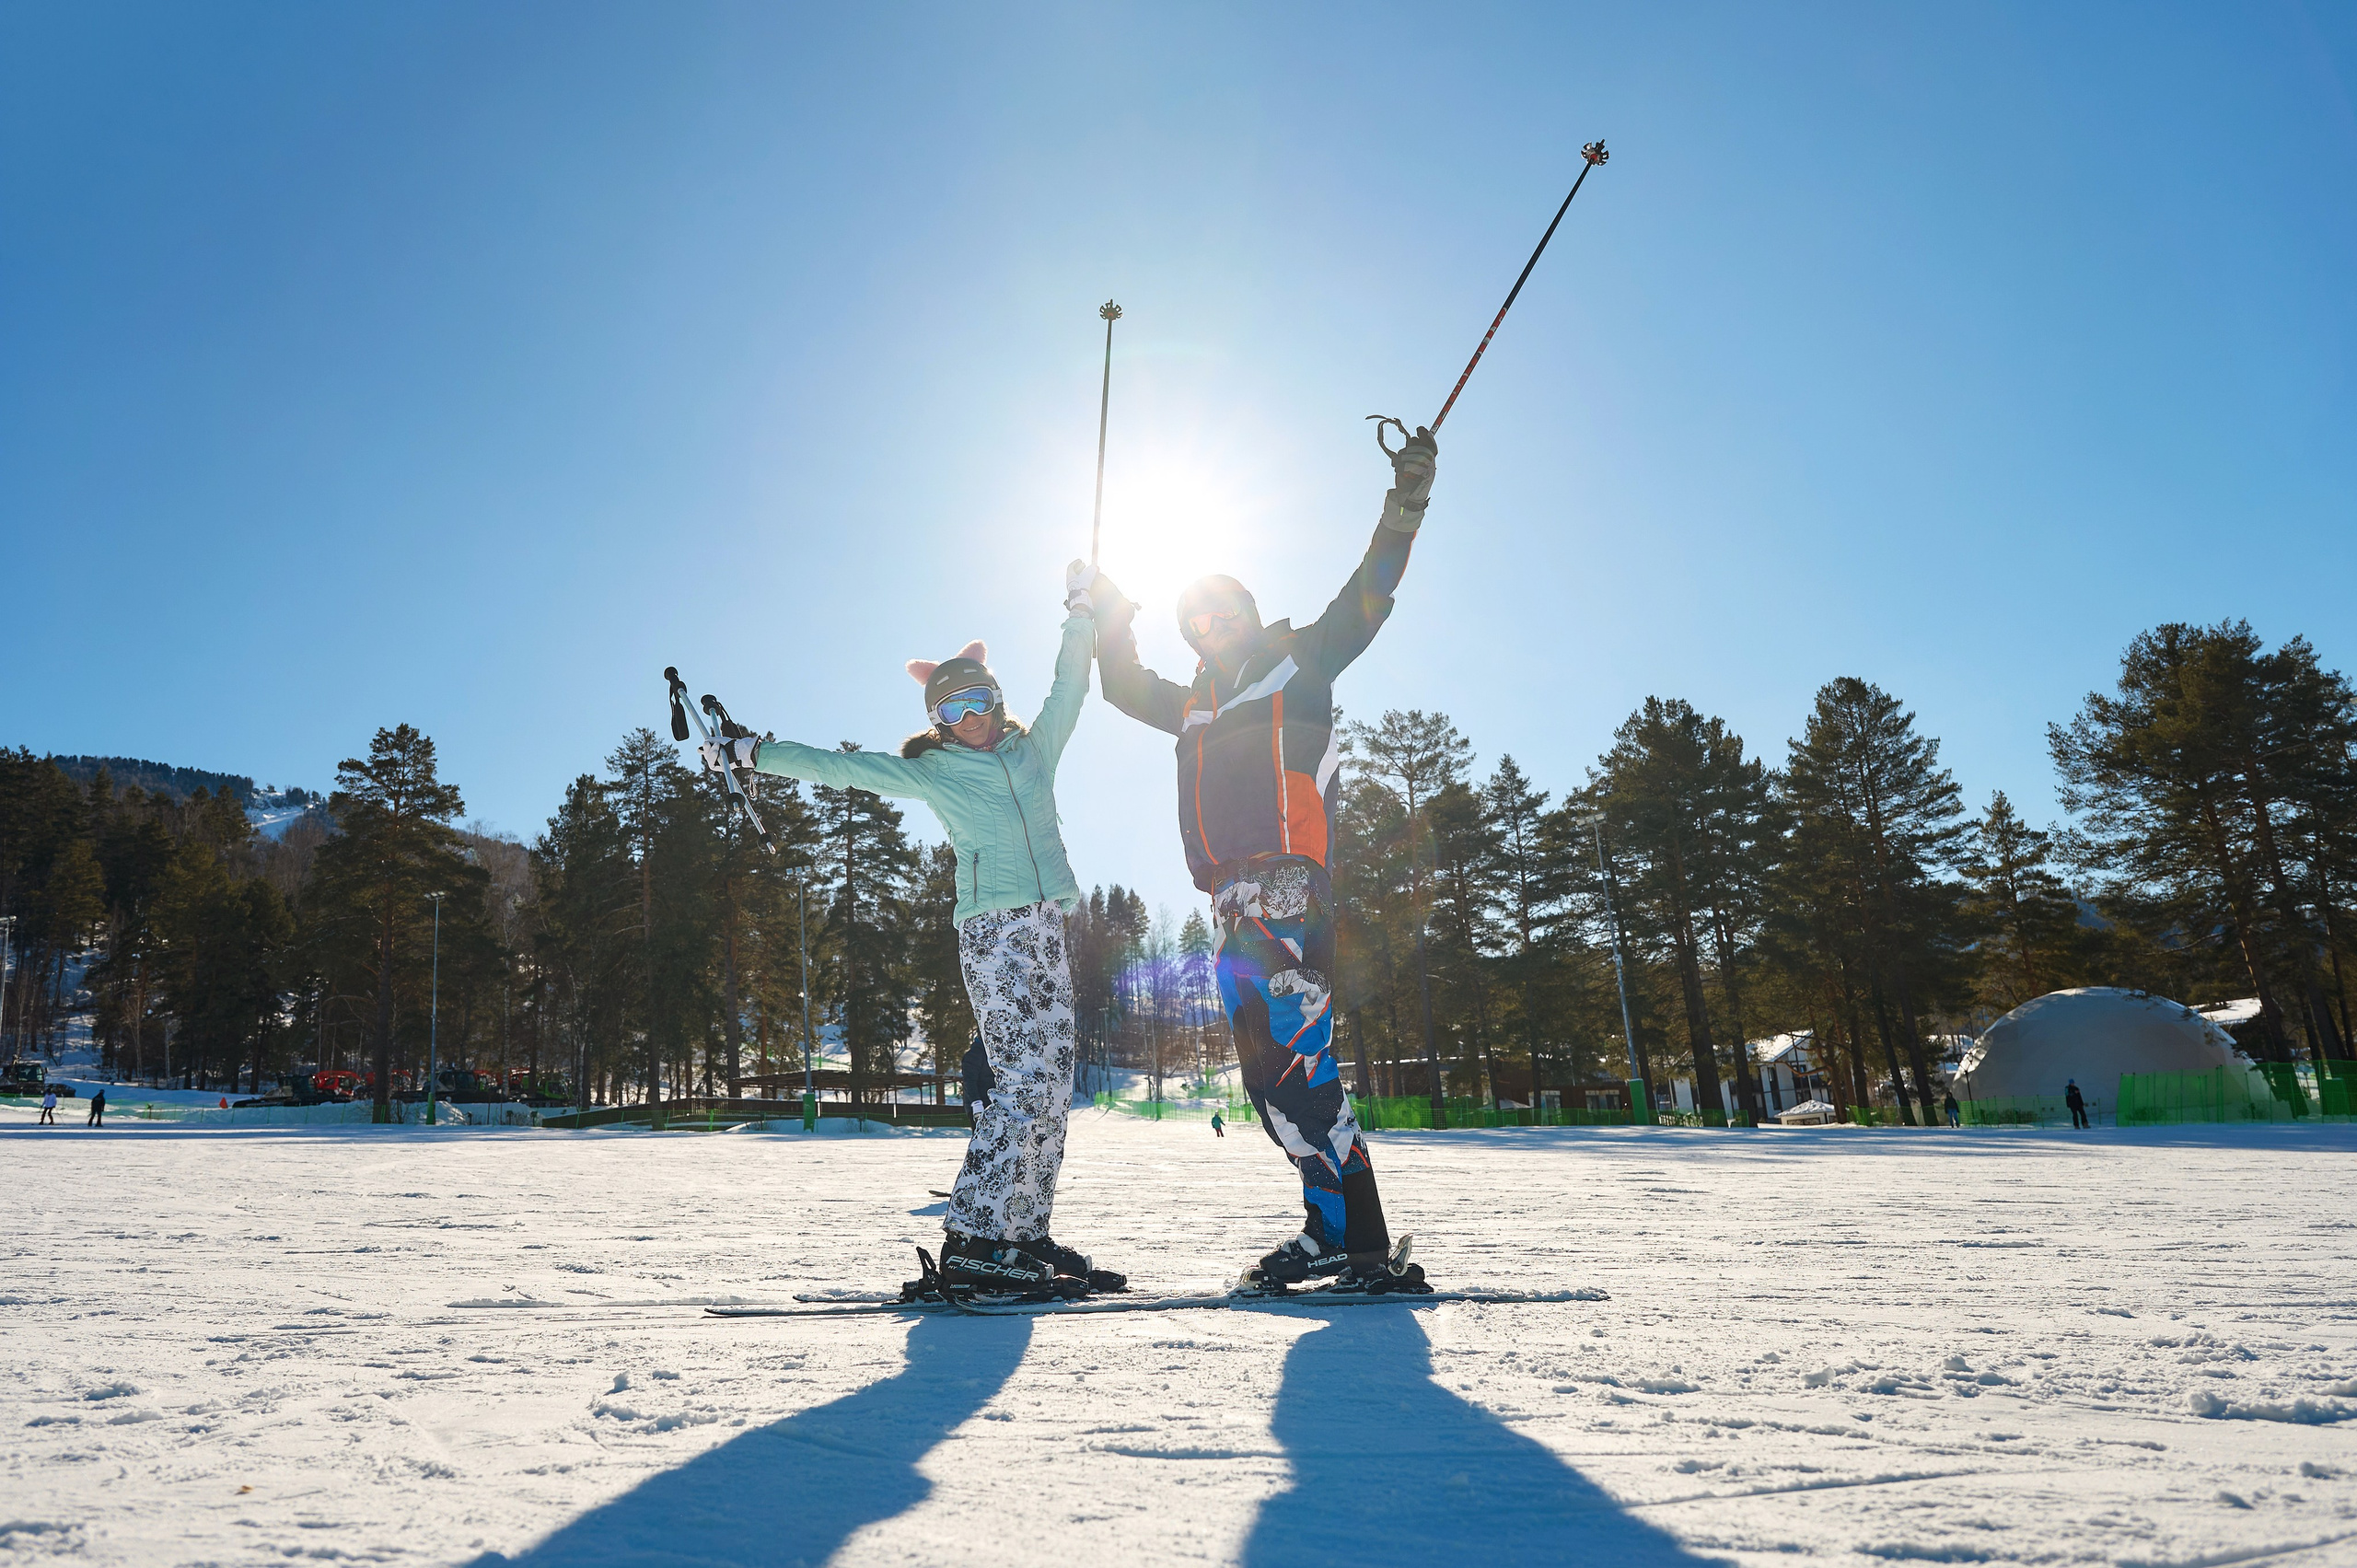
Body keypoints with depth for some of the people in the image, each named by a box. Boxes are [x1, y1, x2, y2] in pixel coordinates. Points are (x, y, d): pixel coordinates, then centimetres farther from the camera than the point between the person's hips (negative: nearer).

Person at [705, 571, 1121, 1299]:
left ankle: (1027, 1235, 9)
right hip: (991, 930, -5)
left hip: (1050, 929, 5)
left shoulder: (1035, 749, 19)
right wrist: (753, 753, 9)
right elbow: (841, 767, 10)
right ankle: (971, 1241, -14)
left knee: (1054, 1085, 3)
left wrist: (1080, 612, 9)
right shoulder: (929, 772, 9)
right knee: (1022, 1080, -16)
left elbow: (1069, 689, 17)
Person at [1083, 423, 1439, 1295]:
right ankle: (1333, 1228, 12)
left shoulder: (1298, 665, 10)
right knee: (1266, 1074, 5)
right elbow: (1125, 689, 42)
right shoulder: (1194, 706, 27)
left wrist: (1404, 506, -6)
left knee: (1295, 1061, -18)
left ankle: (1358, 1246, -16)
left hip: (1289, 887, -8)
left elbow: (1365, 601, 2)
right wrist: (1110, 619, 35)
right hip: (1230, 903, 8)